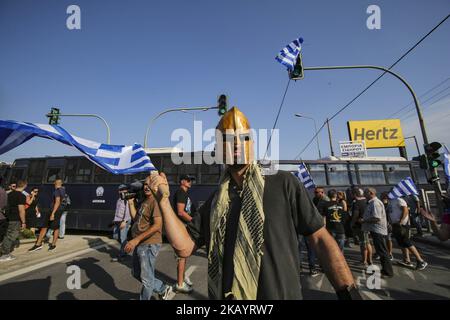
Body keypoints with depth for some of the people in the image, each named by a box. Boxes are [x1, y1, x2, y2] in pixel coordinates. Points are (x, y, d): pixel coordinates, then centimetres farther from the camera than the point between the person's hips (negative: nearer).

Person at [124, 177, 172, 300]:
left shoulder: (156, 201, -19)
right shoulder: (144, 201, 11)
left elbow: (157, 225, -26)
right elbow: (135, 218, 13)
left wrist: (136, 240, -27)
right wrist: (131, 202, 9)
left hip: (149, 245, -10)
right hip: (139, 245, 10)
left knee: (146, 278, 8)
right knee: (137, 274, 23)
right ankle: (163, 289, 38)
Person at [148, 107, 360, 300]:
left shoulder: (283, 184, -10)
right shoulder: (215, 202, 1)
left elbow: (320, 239, -7)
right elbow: (184, 246, -2)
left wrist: (348, 291, -13)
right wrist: (164, 199, -8)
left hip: (280, 294, -2)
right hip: (223, 296, 4)